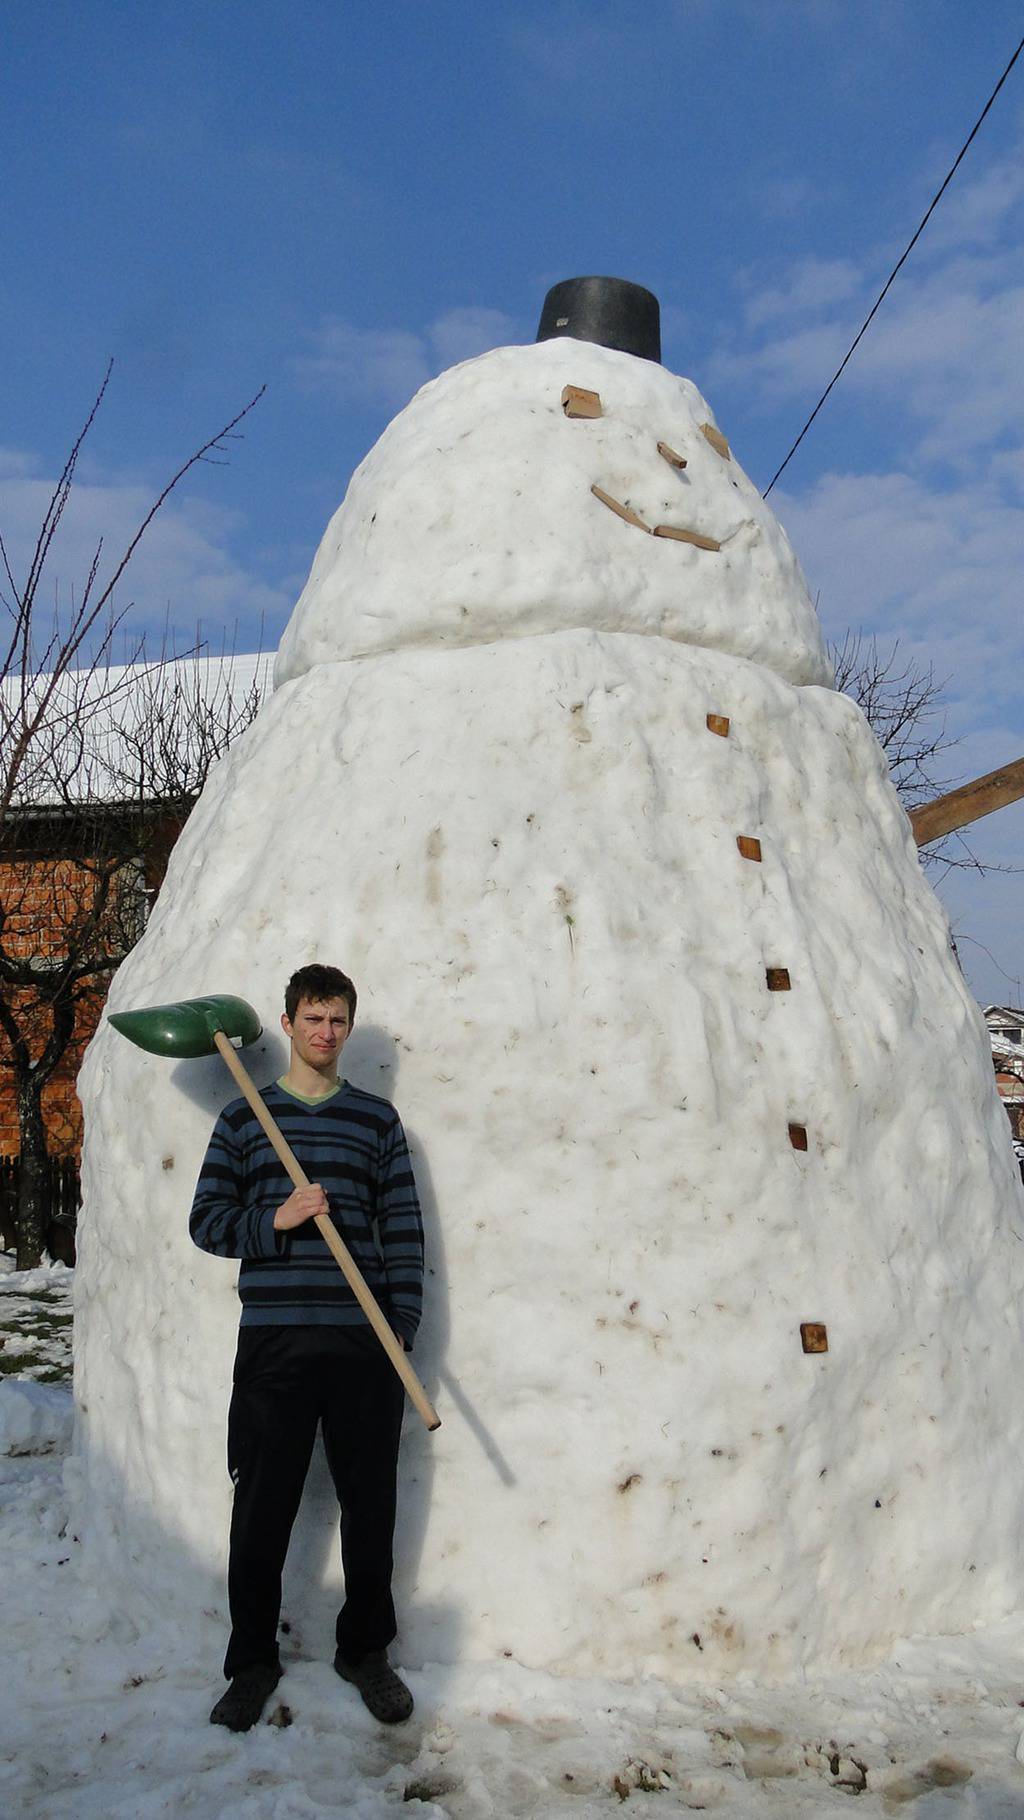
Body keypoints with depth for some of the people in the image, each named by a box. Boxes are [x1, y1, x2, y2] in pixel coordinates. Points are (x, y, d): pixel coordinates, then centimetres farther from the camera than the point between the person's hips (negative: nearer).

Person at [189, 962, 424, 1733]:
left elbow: (404, 1227, 6)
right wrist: (276, 1220, -11)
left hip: (363, 1338, 1)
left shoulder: (377, 1118, 8)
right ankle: (253, 1660, 24)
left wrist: (403, 1321, -2)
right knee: (263, 1508, 6)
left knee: (370, 1503, 8)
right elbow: (207, 1220, 6)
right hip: (273, 1339, 0)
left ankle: (366, 1649, 27)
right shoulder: (243, 1118, 7)